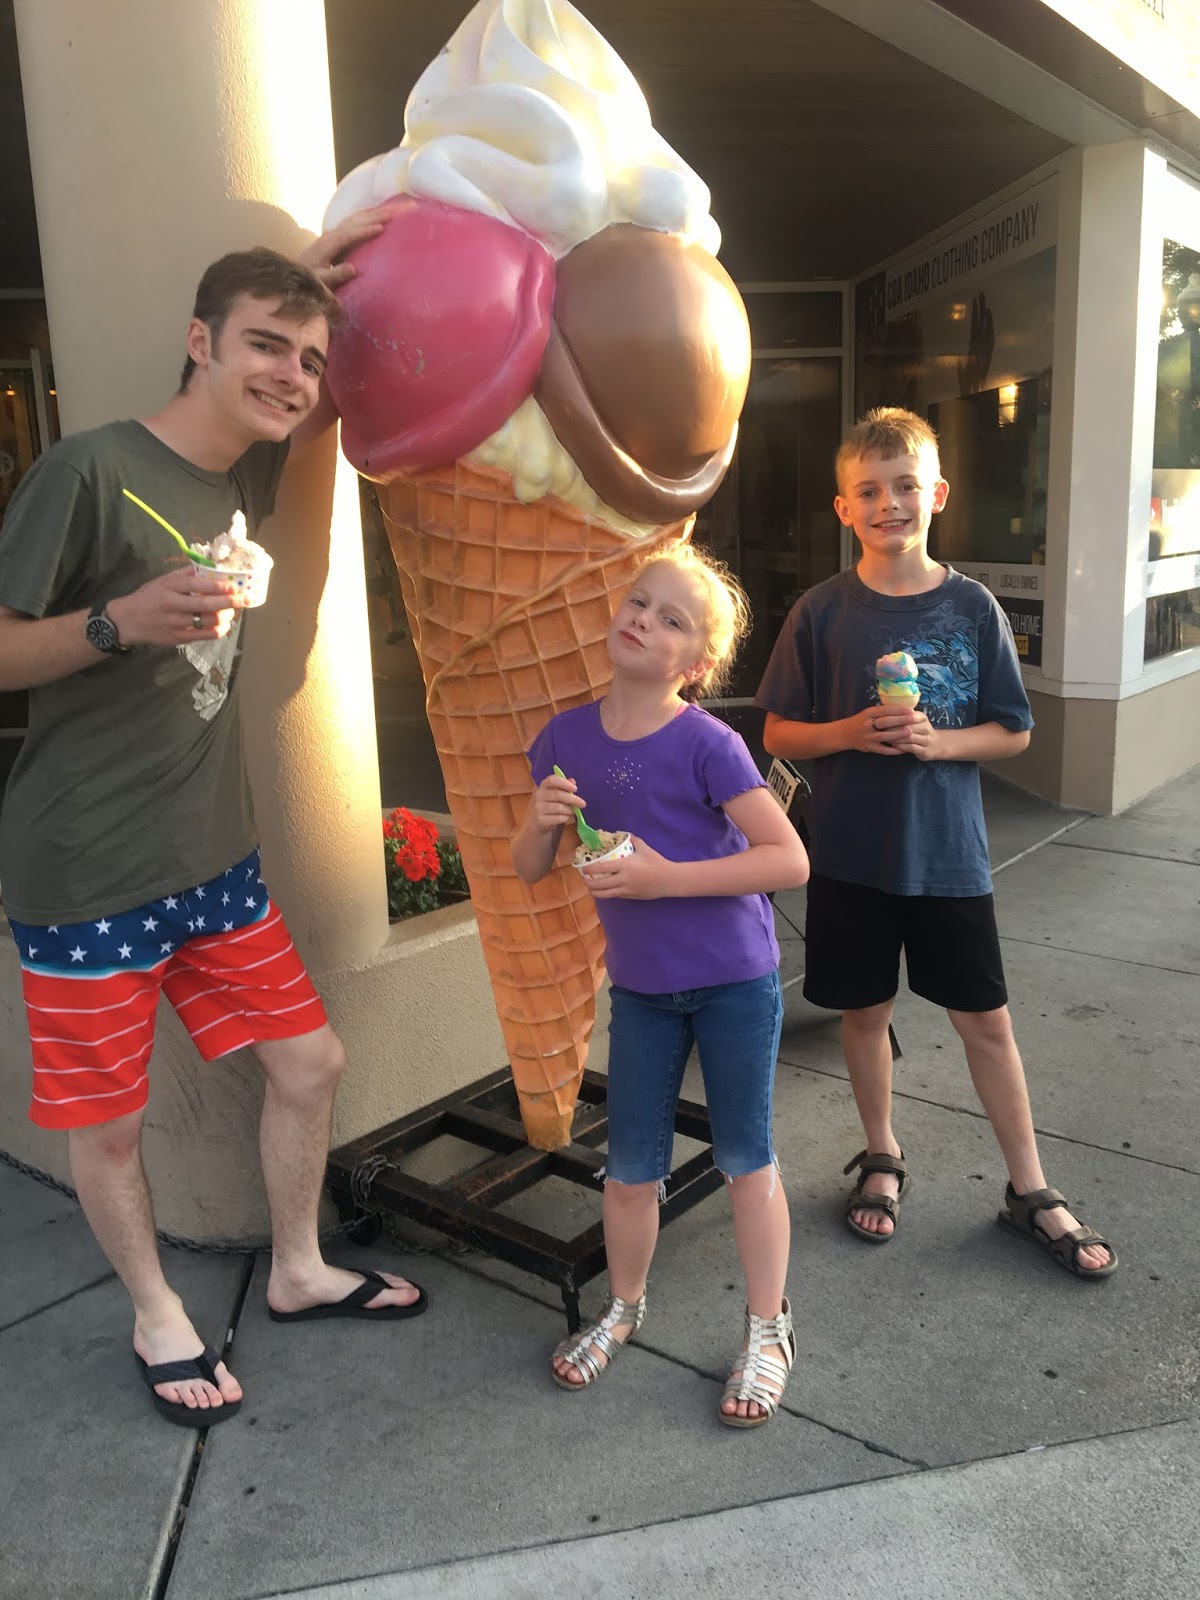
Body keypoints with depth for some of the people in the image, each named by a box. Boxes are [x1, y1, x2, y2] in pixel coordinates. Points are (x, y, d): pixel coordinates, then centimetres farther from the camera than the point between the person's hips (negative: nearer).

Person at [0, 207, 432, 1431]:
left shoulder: (241, 476, 6)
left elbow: (323, 408, 26)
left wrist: (327, 288, 9)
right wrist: (122, 620, -27)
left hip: (214, 858, 7)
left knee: (308, 1061, 12)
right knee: (108, 1119, 9)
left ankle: (299, 1273, 36)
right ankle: (157, 1320, 35)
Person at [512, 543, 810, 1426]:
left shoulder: (707, 744, -18)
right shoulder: (568, 738, -4)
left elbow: (790, 859, -21)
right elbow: (528, 868, 4)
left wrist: (666, 876, -26)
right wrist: (543, 822, -18)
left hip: (735, 980, -4)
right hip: (640, 987, 4)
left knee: (746, 1158, 11)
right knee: (632, 1169, 15)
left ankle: (769, 1331, 31)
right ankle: (624, 1306, 41)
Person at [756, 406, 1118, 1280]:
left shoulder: (972, 607, -3)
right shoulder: (822, 611, -4)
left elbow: (1013, 732, 1)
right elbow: (778, 733, 0)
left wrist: (938, 741, -17)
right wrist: (849, 732, -18)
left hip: (948, 853, 0)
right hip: (851, 852, 0)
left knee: (987, 1018, 9)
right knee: (865, 1011, 13)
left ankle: (1030, 1190, 26)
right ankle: (882, 1158, 36)